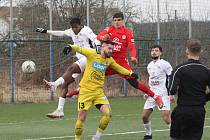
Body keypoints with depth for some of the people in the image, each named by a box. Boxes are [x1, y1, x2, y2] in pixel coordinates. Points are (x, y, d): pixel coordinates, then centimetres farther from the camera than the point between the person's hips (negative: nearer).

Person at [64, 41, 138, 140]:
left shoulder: (109, 60, 8)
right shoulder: (92, 54, -7)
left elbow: (119, 68, 24)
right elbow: (79, 49, -13)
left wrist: (130, 73, 21)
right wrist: (70, 47, -32)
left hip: (99, 92, 4)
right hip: (86, 91, -4)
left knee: (107, 113, -13)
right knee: (81, 118, -4)